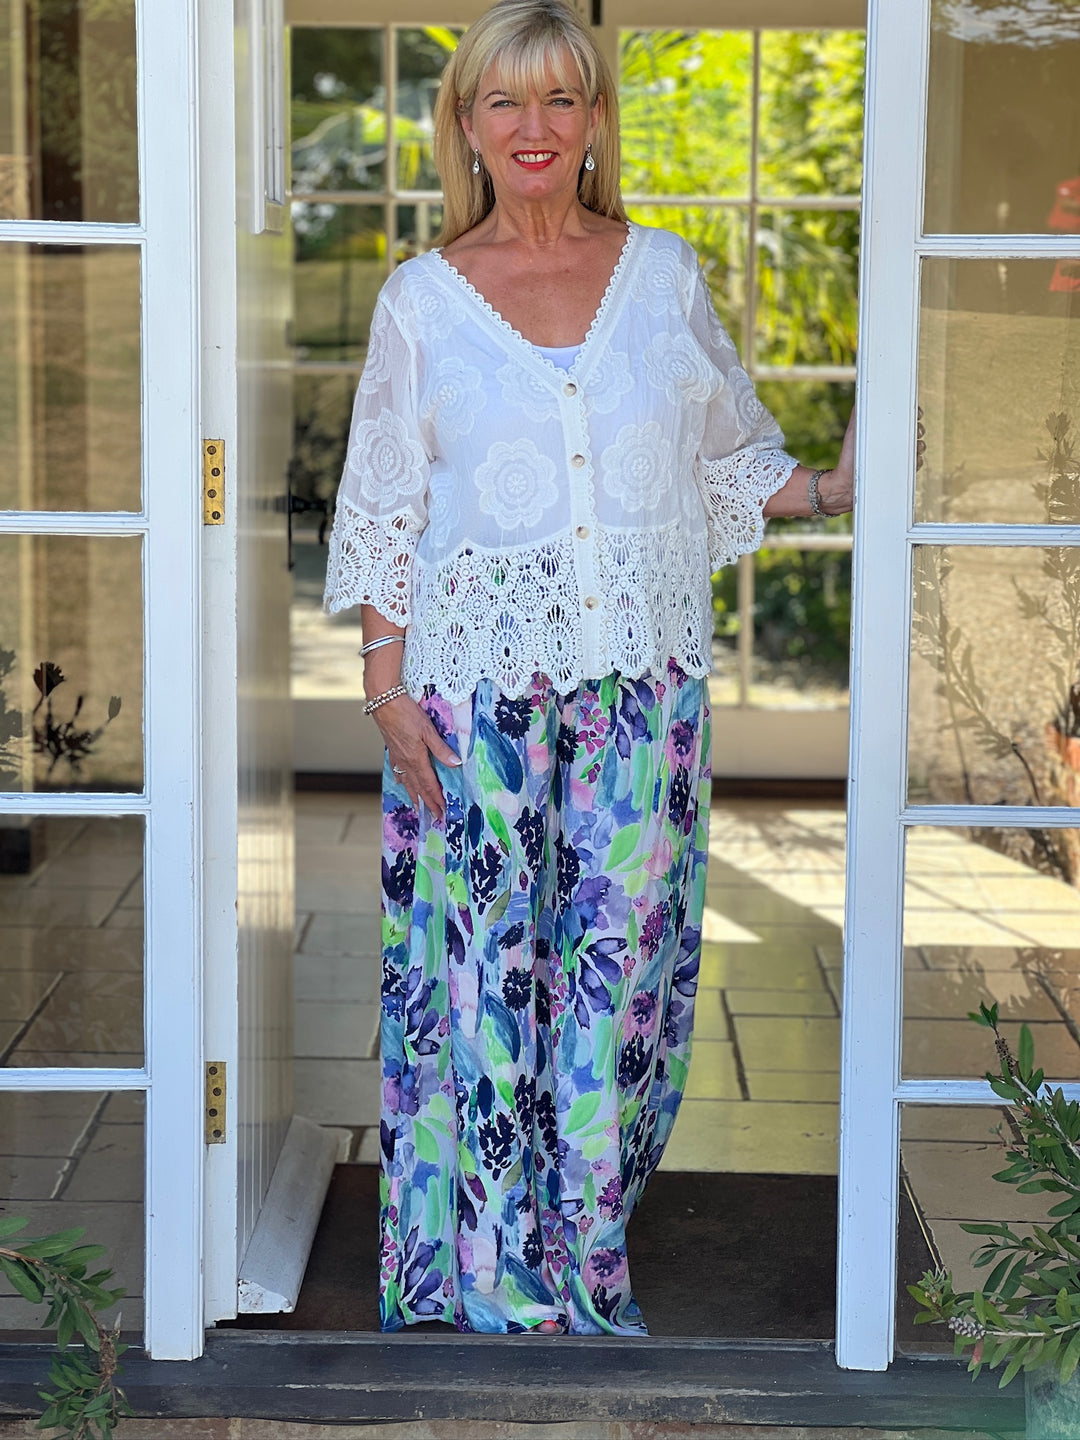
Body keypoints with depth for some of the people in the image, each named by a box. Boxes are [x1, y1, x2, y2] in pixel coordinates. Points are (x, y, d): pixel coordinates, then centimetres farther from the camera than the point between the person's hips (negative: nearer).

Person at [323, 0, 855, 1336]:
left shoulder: (663, 273, 7)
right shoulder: (422, 299, 3)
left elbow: (731, 462, 14)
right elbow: (383, 512, 3)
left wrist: (831, 490, -4)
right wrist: (388, 686, -3)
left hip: (642, 678, 2)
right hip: (479, 684, -1)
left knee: (623, 954, 3)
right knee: (487, 959, 2)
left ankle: (587, 1248, 18)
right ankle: (498, 1267, 15)